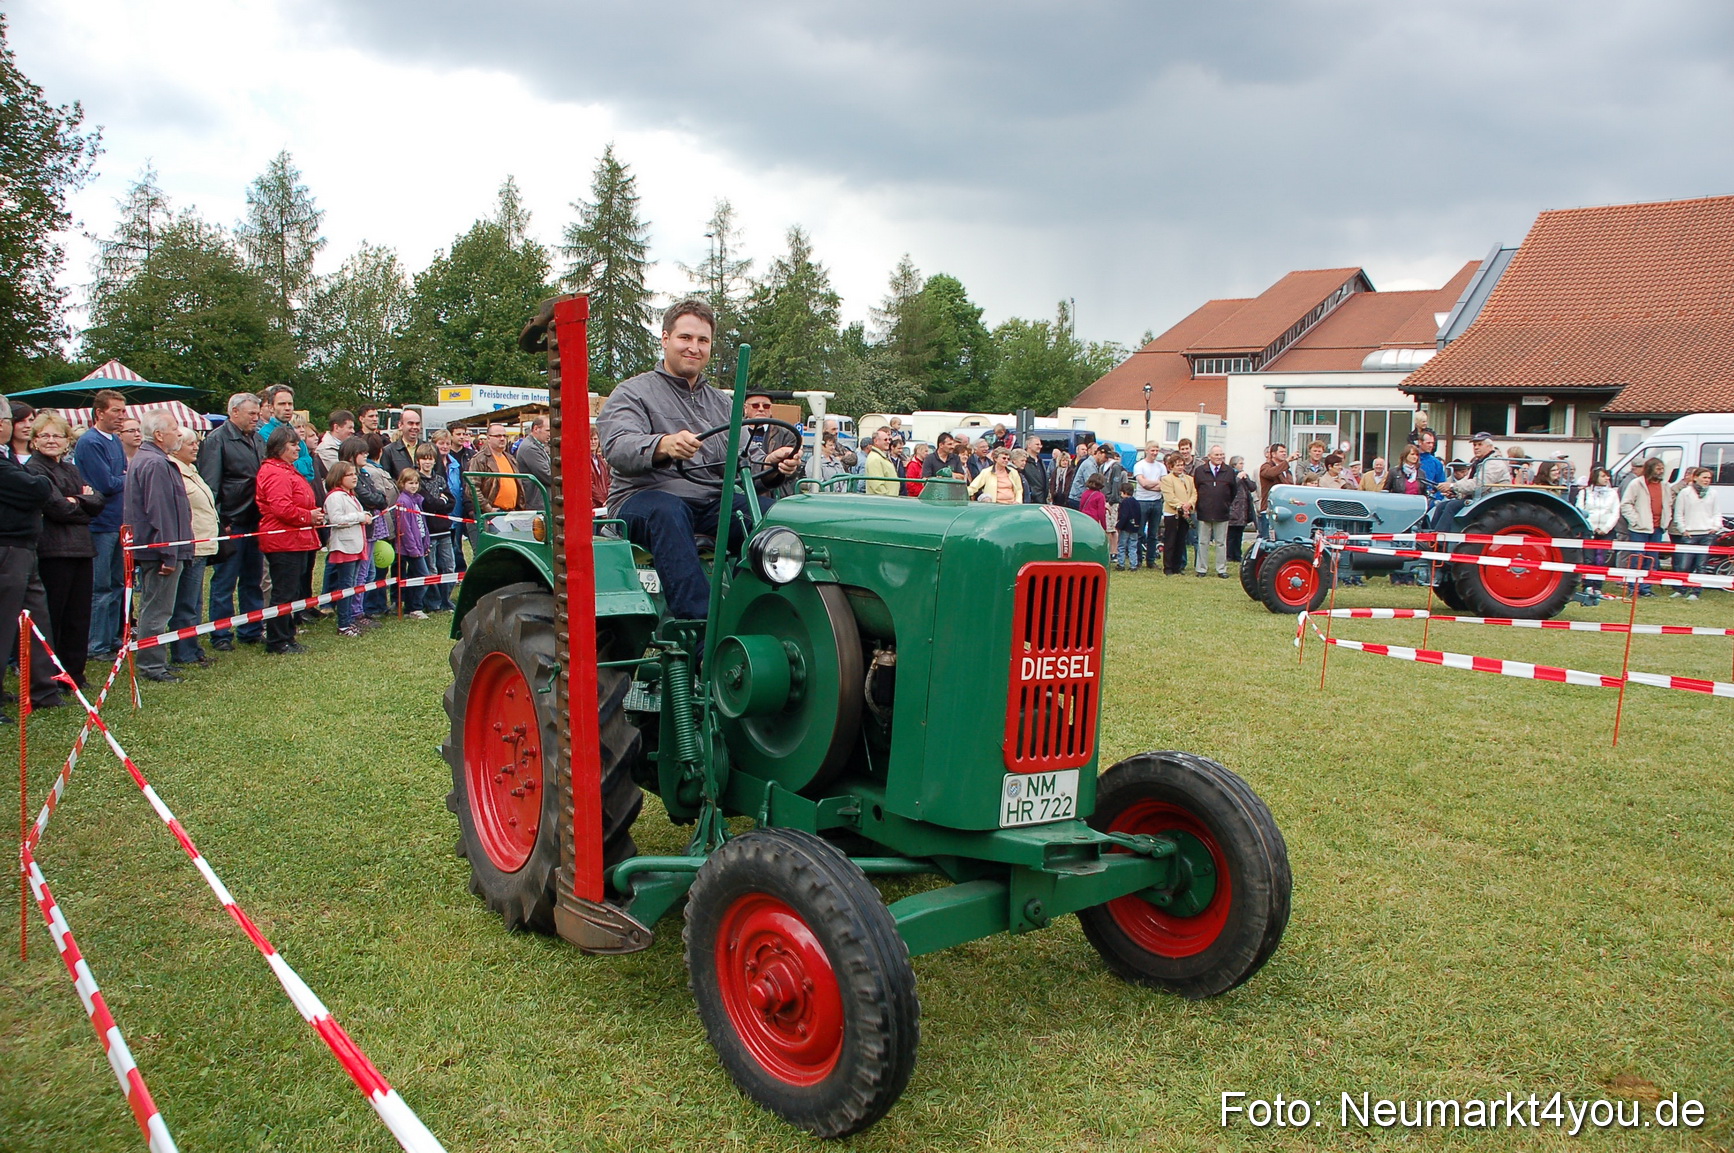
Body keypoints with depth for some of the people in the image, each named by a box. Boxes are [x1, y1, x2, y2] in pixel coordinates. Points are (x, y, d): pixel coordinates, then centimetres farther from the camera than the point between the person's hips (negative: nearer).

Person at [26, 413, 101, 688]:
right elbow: (58, 508, -16)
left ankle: (74, 674, 19)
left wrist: (77, 500, -9)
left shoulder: (71, 469, 19)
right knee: (51, 617, -2)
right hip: (53, 550, -7)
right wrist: (84, 505, 0)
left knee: (79, 616, 10)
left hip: (81, 549, 7)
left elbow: (98, 501, 8)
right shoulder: (34, 469, -5)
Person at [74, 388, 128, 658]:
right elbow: (106, 485, -20)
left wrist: (123, 480, -7)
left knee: (117, 584, 14)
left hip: (119, 522, 8)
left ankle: (113, 639, 23)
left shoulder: (116, 441, 12)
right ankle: (97, 646, 5)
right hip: (101, 523, -8)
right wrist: (130, 479, -4)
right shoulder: (90, 442, -15)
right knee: (100, 588, -2)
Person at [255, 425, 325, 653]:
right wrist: (309, 516, -14)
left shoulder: (288, 470, 22)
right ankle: (278, 642, 0)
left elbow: (299, 504, 32)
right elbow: (281, 508, -25)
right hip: (284, 541, -11)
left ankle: (286, 637, 23)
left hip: (295, 540, 11)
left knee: (289, 591, 15)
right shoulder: (275, 473, -15)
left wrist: (316, 513, 13)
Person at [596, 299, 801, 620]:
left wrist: (770, 464, -16)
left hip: (711, 504, 5)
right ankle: (701, 625, -47)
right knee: (667, 512, -39)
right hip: (642, 499, -4)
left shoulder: (720, 403, 20)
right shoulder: (632, 393, 3)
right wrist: (663, 446, -39)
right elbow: (618, 447, -17)